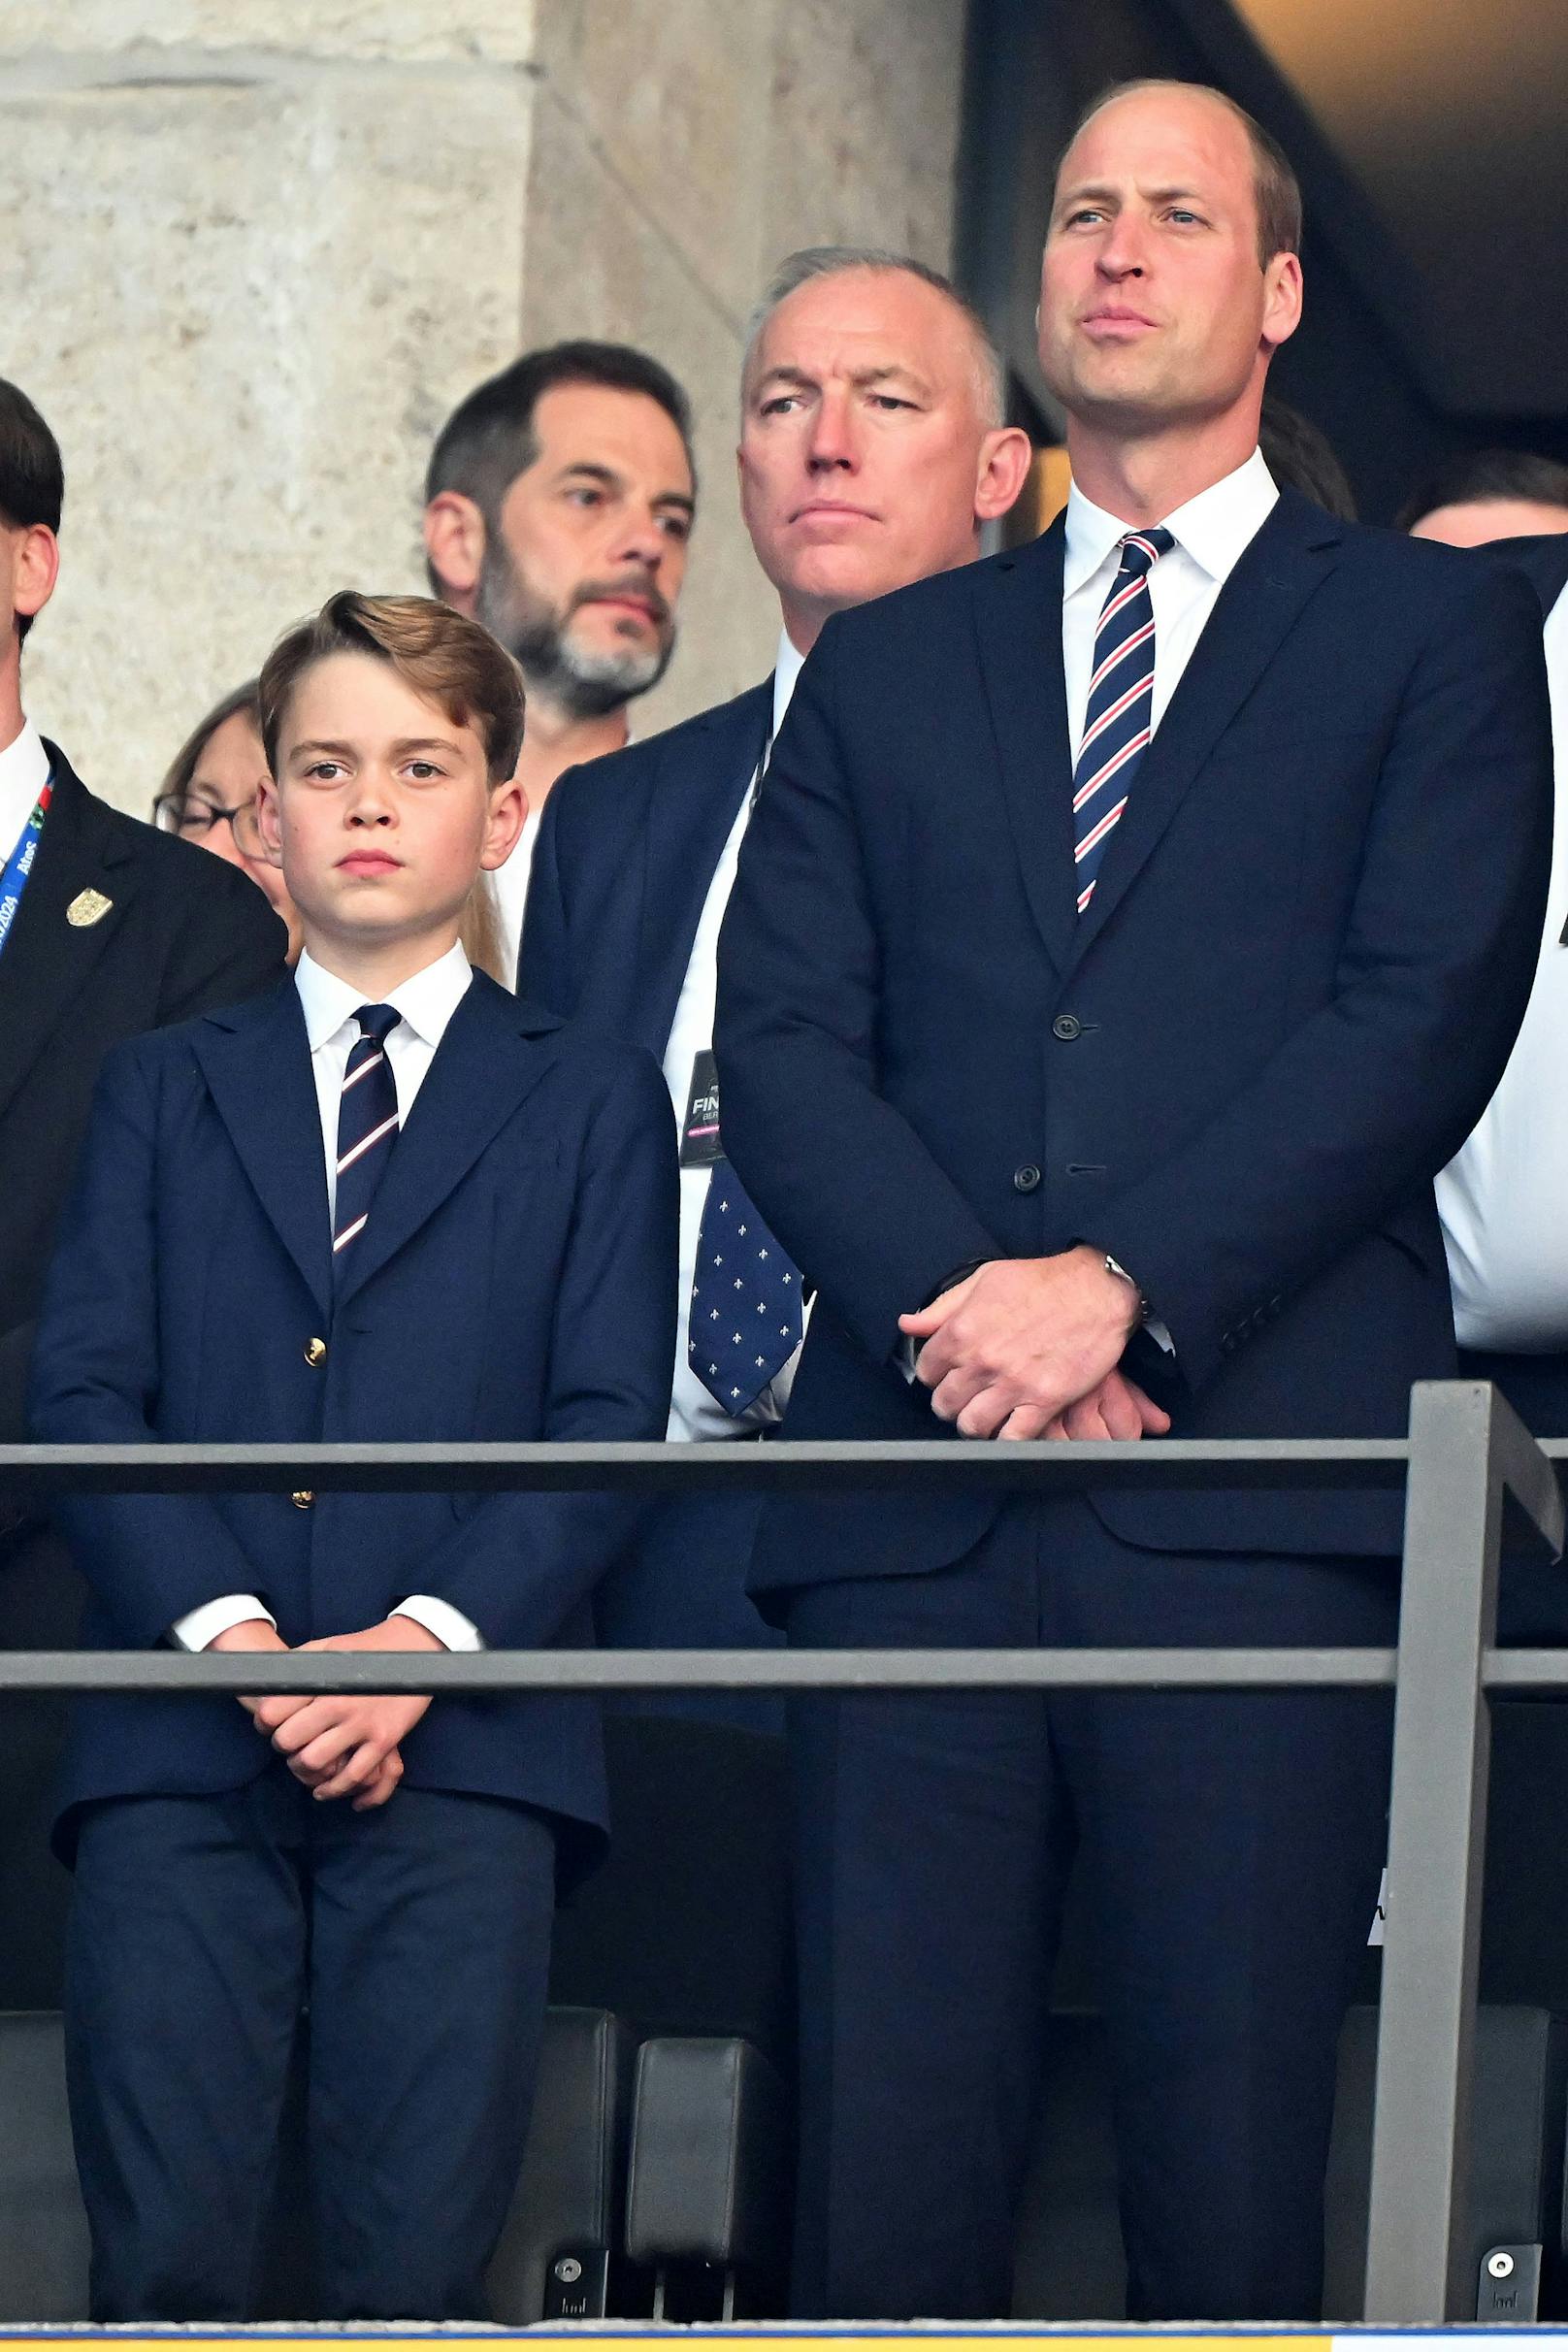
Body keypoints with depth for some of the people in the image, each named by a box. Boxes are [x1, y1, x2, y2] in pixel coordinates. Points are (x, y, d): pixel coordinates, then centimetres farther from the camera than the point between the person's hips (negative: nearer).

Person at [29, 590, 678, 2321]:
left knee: (415, 2262, -12)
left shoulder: (590, 1103, 16)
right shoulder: (161, 1090, 20)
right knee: (164, 2259, -11)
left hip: (459, 1742, -1)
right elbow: (81, 1395, 8)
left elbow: (609, 1418, 5)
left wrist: (430, 1639, -12)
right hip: (179, 1747, 1)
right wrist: (227, 1631, -10)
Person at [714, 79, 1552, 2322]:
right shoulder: (890, 666, 22)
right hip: (915, 1509, 3)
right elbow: (781, 1042, 10)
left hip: (1258, 1503, -3)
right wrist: (964, 1304, -8)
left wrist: (1126, 1285, -12)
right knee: (886, 2191, -4)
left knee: (1233, 2196, -7)